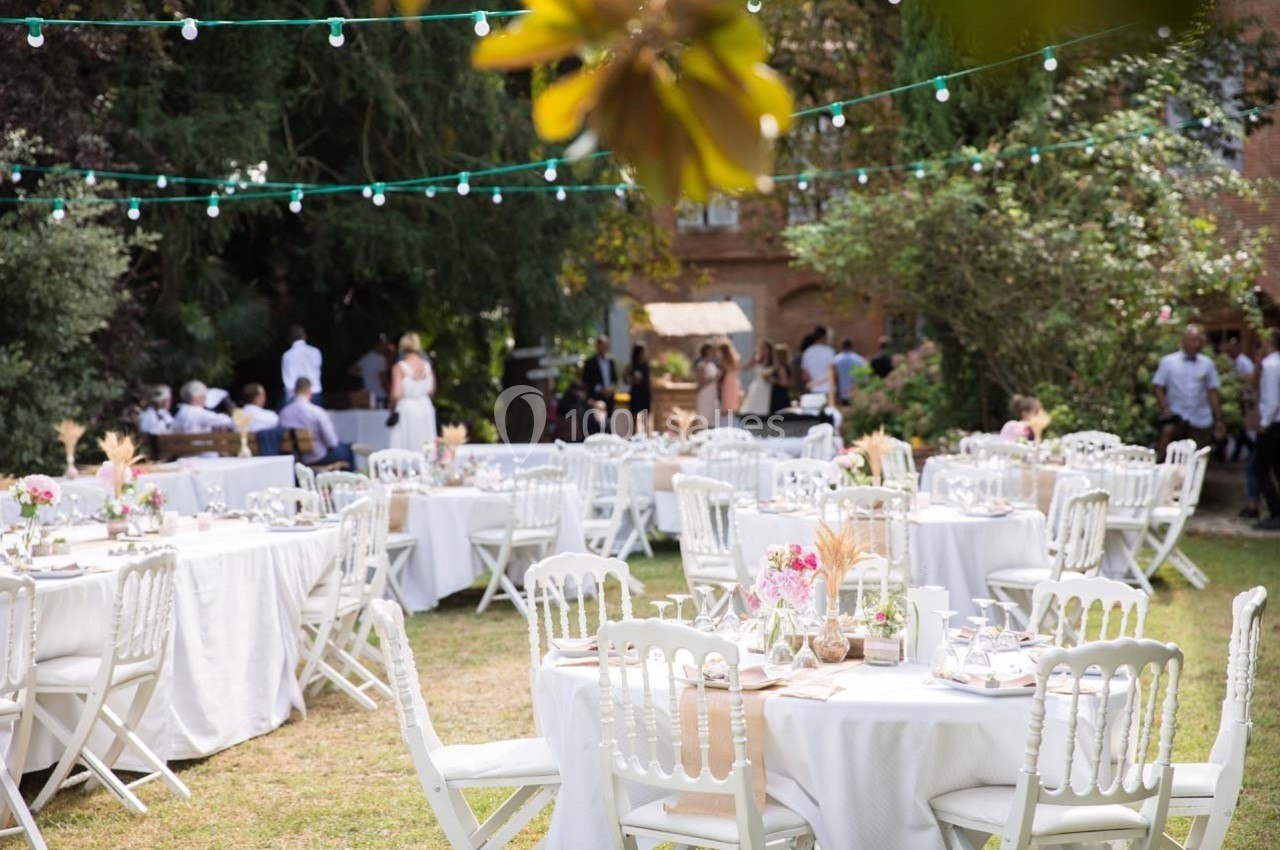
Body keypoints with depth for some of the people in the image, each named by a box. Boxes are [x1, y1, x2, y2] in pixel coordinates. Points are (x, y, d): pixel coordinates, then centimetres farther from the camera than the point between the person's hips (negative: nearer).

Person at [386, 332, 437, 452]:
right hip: (426, 408, 4)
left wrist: (391, 407, 0)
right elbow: (432, 391, 7)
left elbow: (396, 394, -17)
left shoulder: (399, 368, -12)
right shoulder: (427, 366, 1)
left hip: (406, 407, -4)